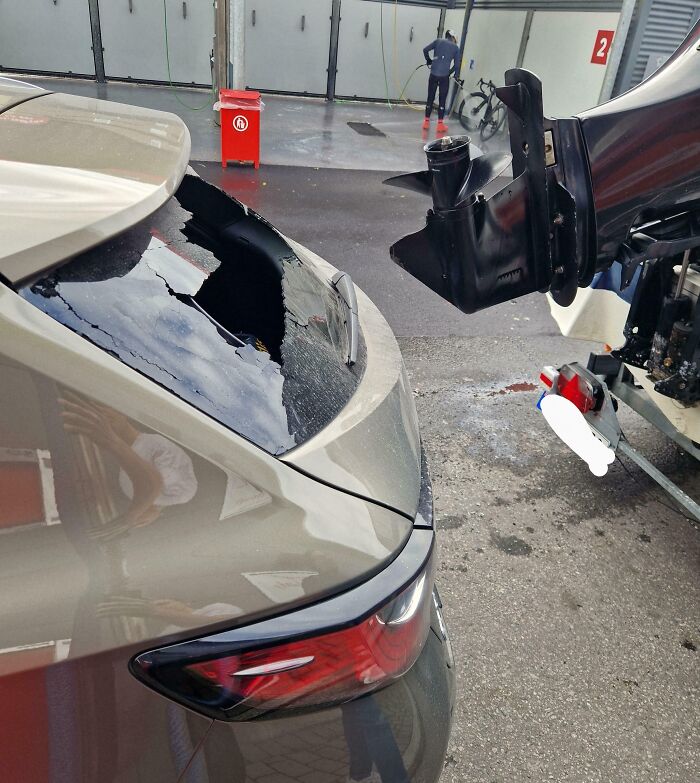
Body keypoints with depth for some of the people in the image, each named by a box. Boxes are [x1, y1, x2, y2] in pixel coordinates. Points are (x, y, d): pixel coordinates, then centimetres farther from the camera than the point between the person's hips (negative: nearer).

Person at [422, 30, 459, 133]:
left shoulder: (438, 41, 10)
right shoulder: (456, 48, 9)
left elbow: (425, 50, 5)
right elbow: (456, 65, 6)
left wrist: (428, 60, 20)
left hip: (433, 74, 1)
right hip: (444, 76, -1)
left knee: (430, 98, 10)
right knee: (442, 100, 5)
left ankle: (426, 121, 13)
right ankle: (440, 124, 4)